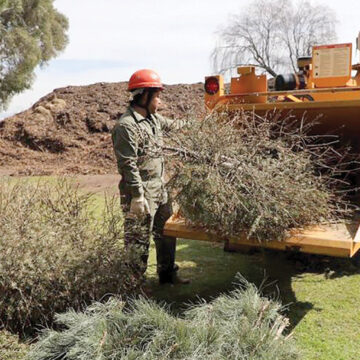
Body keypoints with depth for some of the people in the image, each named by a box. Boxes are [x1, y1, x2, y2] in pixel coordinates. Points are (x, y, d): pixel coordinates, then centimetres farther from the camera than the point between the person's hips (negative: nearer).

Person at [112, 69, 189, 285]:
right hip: (141, 193, -10)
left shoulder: (154, 118, 10)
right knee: (138, 240, 1)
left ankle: (167, 273, 37)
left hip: (160, 189, 10)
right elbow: (128, 165, -22)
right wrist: (138, 196, -24)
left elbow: (172, 125, 31)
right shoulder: (126, 126, -19)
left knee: (166, 233, 20)